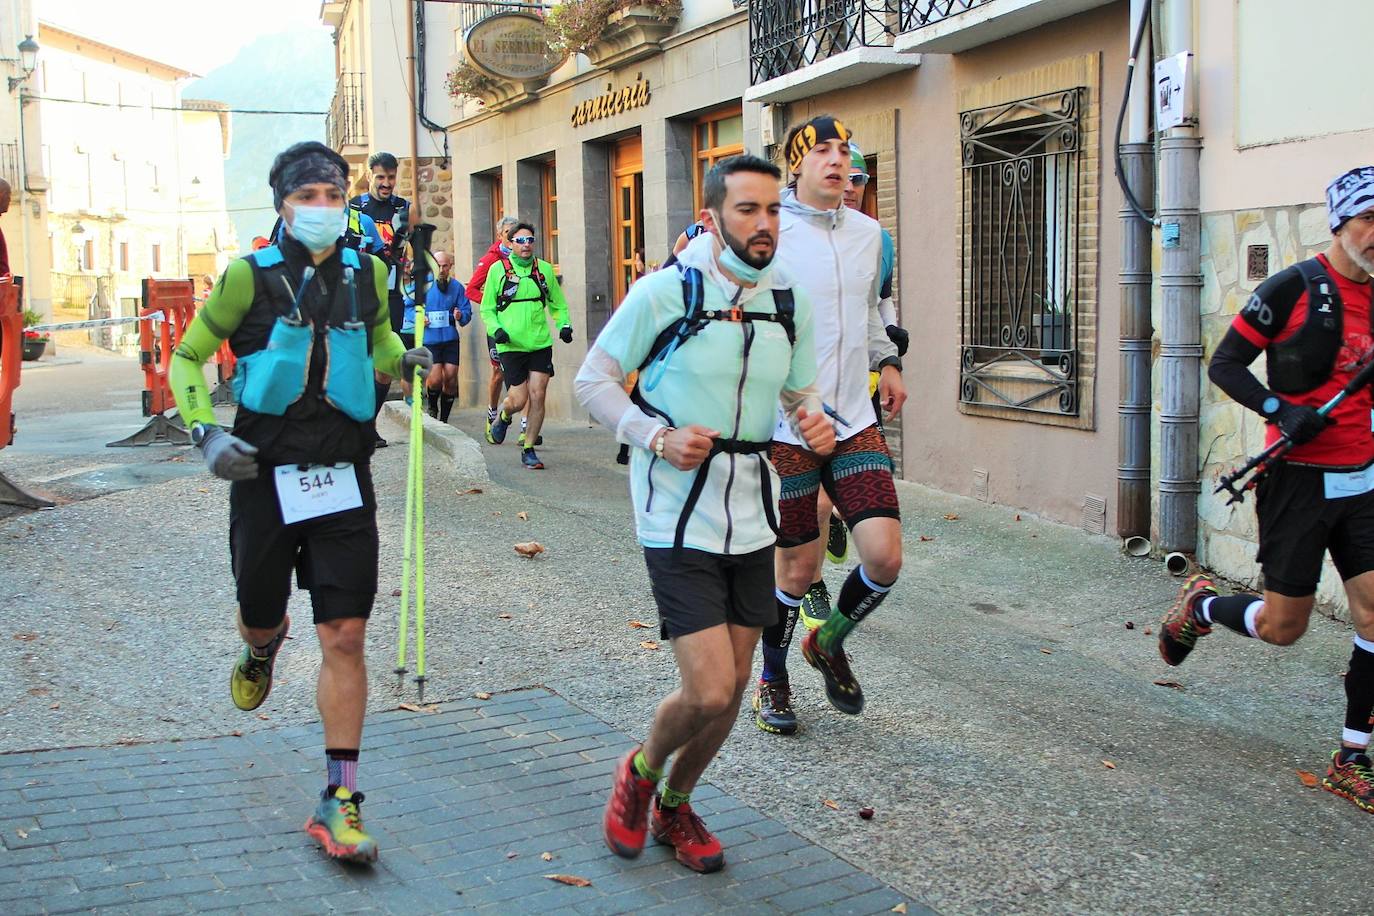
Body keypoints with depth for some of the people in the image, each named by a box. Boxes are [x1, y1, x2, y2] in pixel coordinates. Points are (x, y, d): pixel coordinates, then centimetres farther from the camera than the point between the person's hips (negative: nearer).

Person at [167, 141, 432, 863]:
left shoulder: (366, 275, 4)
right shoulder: (251, 277, -5)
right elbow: (187, 356, 4)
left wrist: (402, 359, 3)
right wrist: (206, 431, -10)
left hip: (344, 477, 1)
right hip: (266, 473, -1)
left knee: (345, 637, -5)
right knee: (259, 614, 14)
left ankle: (338, 801, 2)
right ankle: (263, 646, 56)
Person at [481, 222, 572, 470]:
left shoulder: (545, 269, 7)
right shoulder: (498, 269, 1)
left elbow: (558, 303, 17)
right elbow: (487, 309, 6)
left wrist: (564, 325, 0)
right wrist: (496, 329, -12)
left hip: (541, 344, 2)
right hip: (511, 345, -2)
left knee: (537, 396, -3)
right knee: (518, 400, -3)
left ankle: (529, 450, 11)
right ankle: (502, 417, 34)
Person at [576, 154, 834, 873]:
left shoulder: (789, 303, 4)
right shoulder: (663, 293, -12)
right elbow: (594, 380, -4)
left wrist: (814, 423, -7)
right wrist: (657, 438, -19)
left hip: (751, 517, 6)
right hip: (679, 518, -6)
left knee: (733, 685, 12)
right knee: (709, 693, -12)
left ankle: (675, 806, 37)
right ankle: (641, 769, 22)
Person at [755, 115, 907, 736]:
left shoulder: (867, 233, 11)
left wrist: (886, 361, 16)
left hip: (855, 423, 5)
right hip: (785, 427, -5)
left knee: (884, 557, -6)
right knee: (798, 569, 4)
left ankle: (829, 644, 25)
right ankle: (772, 680, 31)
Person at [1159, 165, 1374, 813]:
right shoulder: (1293, 287, -10)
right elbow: (1225, 364, -9)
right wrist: (1281, 409, -22)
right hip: (1299, 481, -5)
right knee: (1282, 628, 0)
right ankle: (1201, 605, 32)